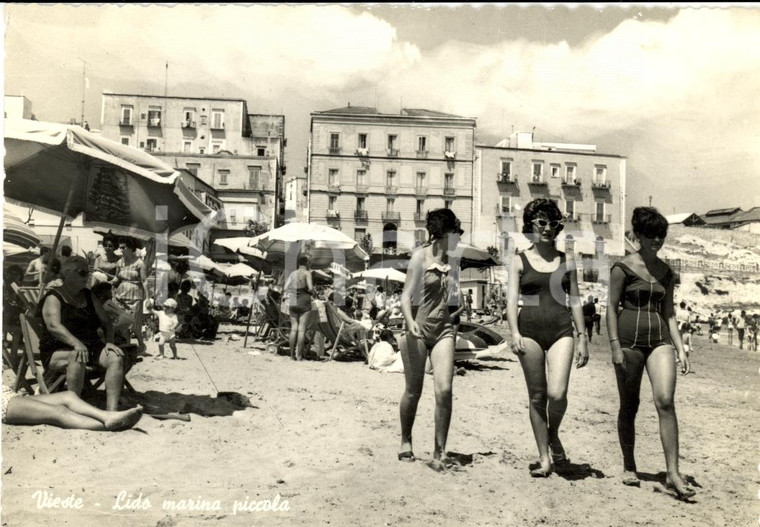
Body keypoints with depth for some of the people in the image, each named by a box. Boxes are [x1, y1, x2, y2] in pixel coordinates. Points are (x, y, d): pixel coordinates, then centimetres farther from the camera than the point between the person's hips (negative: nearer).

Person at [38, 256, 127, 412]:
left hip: (90, 347, 5)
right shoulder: (54, 298, -3)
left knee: (116, 358, -22)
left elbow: (106, 322, 13)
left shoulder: (88, 296, 16)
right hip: (57, 351, -5)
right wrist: (76, 343, -37)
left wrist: (109, 342, -8)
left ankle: (111, 410, -30)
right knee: (78, 357, -38)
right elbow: (53, 325, -21)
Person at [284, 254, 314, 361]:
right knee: (301, 329, -3)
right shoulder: (307, 273, -5)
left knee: (293, 328, 8)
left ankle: (292, 354, 8)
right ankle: (299, 355, -4)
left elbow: (286, 288, 2)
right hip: (304, 302, -5)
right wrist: (312, 292, 7)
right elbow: (310, 288, -15)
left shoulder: (293, 273, 8)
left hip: (293, 303, 5)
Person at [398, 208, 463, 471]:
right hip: (418, 328, -4)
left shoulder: (452, 261, 11)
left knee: (444, 389, -10)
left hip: (443, 328, 4)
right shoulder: (420, 255, -5)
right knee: (413, 391, 5)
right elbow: (406, 296, -11)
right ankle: (405, 442, 28)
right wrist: (410, 322, -26)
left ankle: (440, 452, 1)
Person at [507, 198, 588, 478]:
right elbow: (512, 299, -2)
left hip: (561, 329, 1)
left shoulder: (567, 261, 11)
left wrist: (582, 337, 6)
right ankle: (544, 458, 16)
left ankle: (554, 435, 18)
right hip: (530, 330, 0)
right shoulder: (520, 261, 6)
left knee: (557, 393, -15)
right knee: (537, 396, 5)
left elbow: (575, 300, 12)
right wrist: (514, 332, -15)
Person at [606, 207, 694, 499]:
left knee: (665, 401, -13)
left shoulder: (666, 272, 11)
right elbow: (612, 307, -5)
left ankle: (673, 474, -10)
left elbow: (669, 312, 15)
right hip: (630, 340, -3)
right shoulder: (623, 268, -3)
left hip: (660, 340, 3)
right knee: (629, 406, 6)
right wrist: (615, 347, -11)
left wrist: (680, 348, 8)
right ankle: (629, 467, 22)